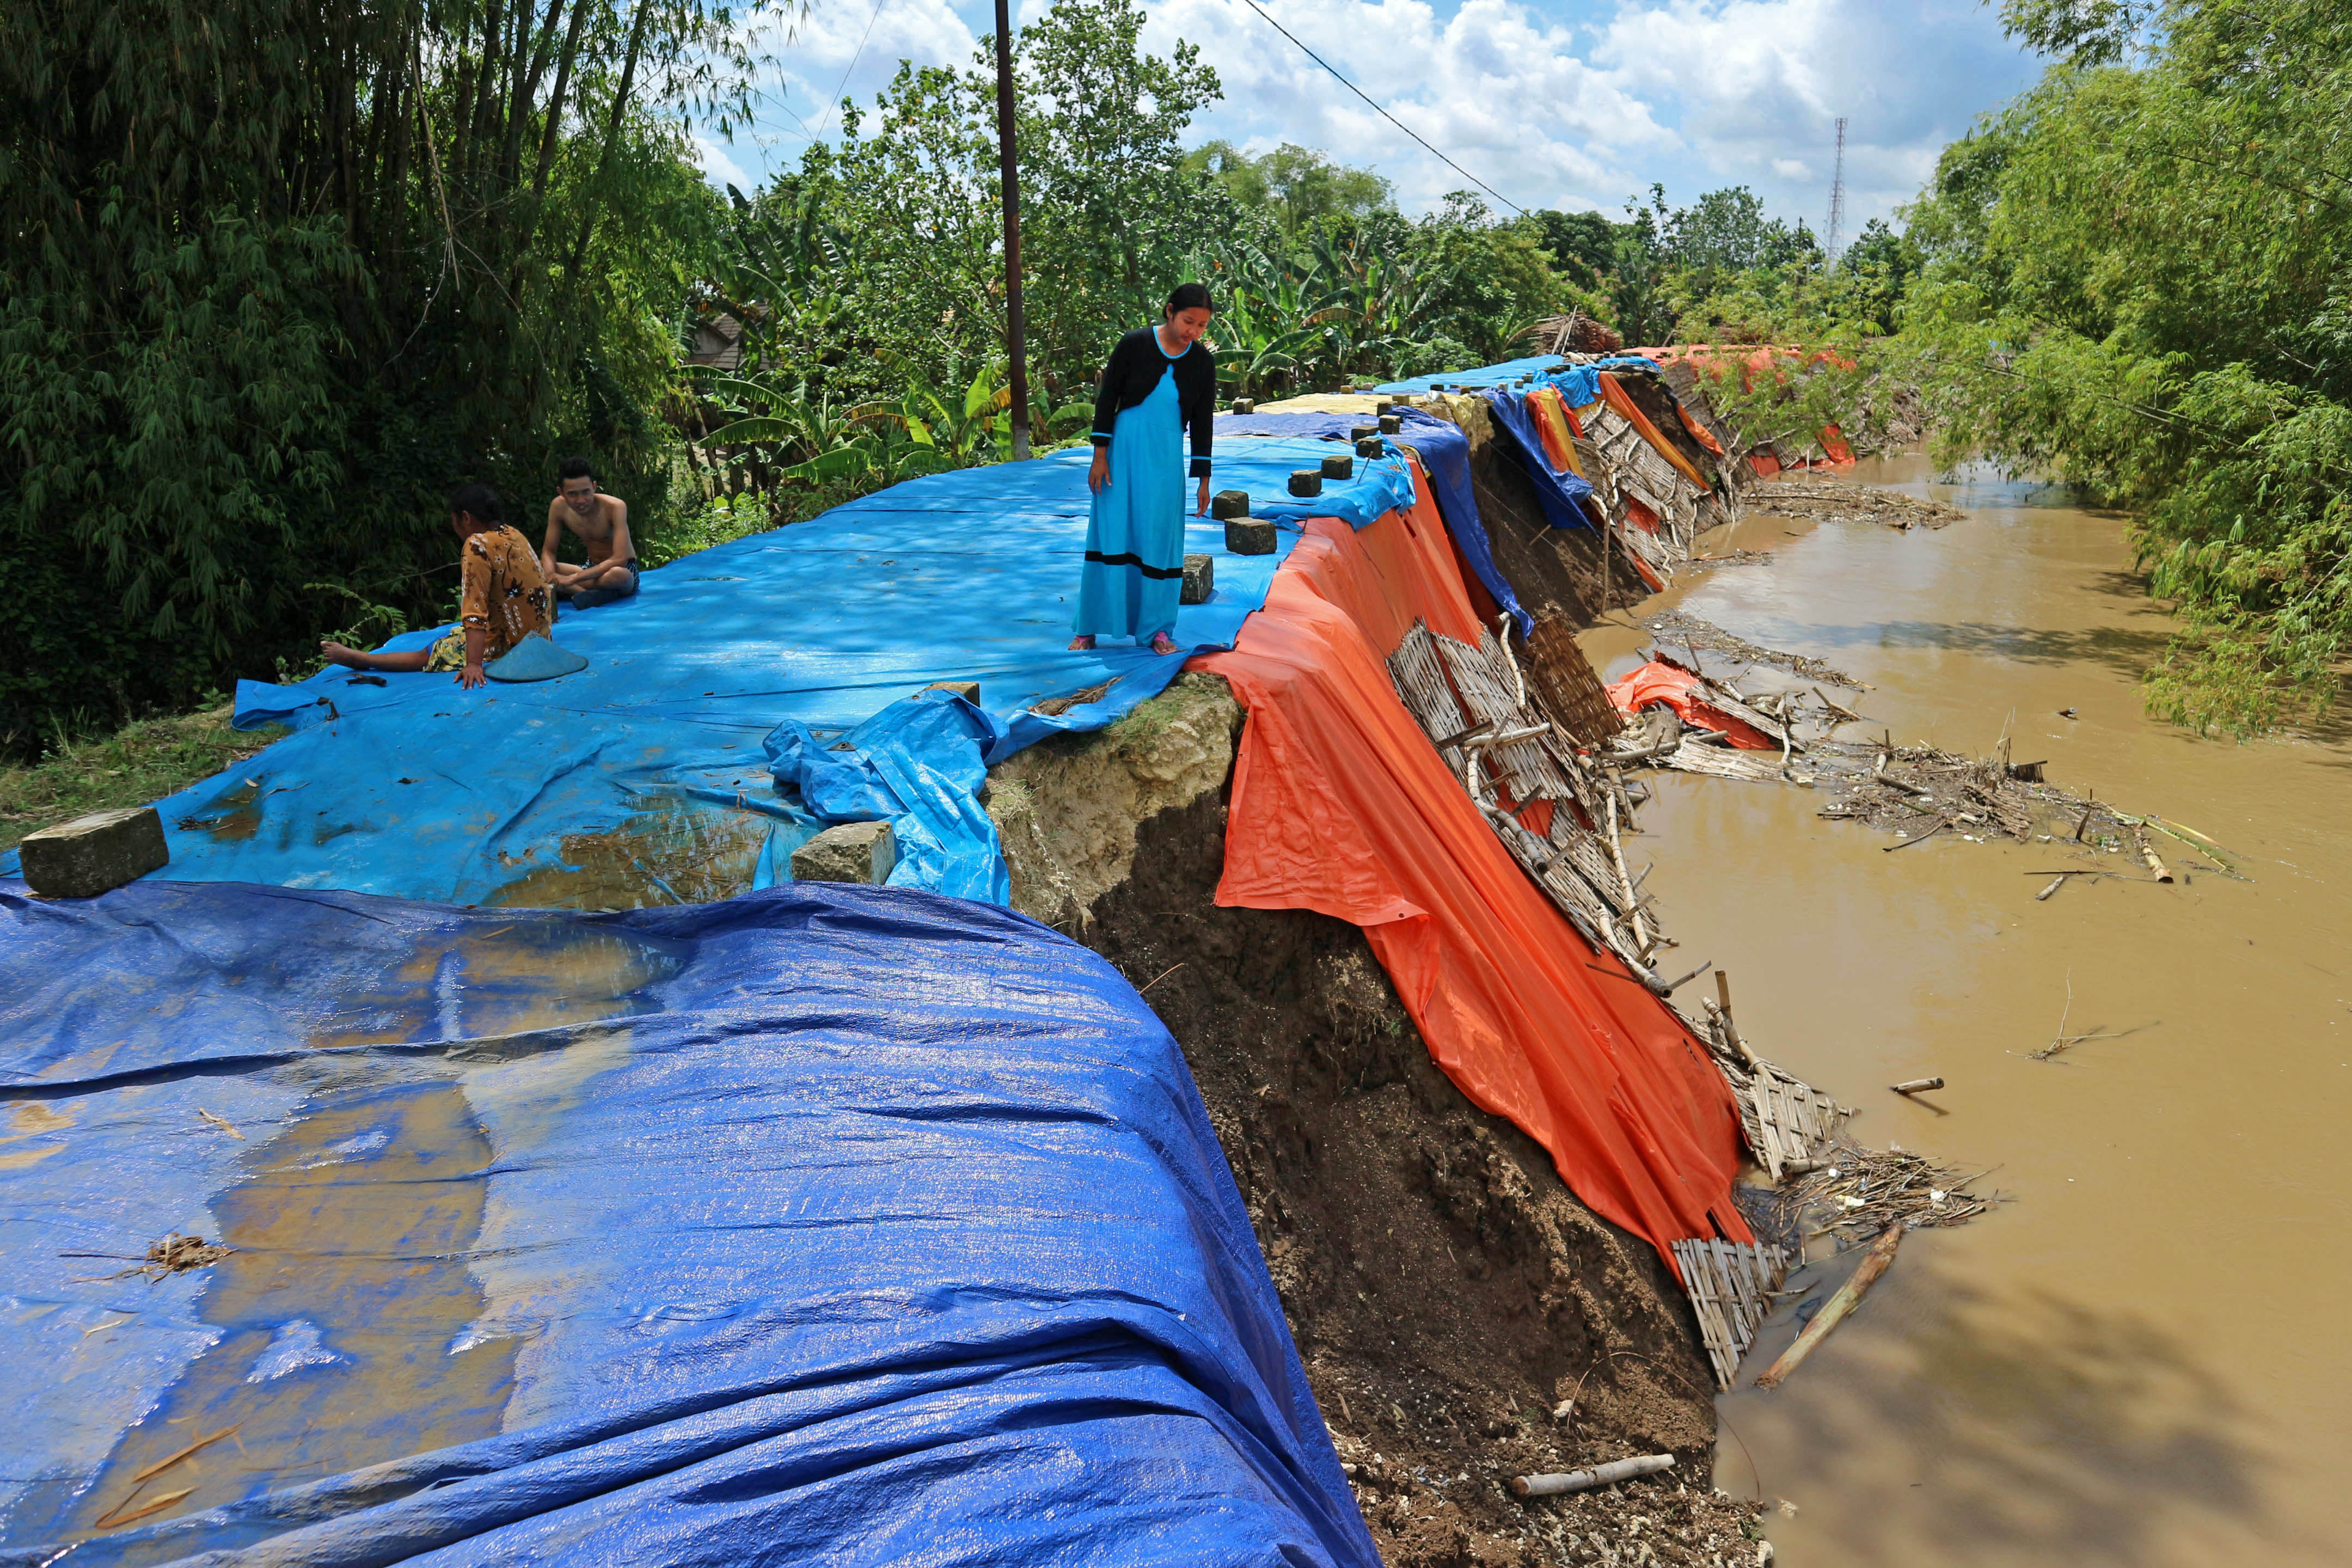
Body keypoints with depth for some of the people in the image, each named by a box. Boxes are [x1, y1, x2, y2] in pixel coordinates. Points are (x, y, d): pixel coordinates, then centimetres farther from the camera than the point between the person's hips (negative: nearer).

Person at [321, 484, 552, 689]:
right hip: (539, 633, 8)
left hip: (511, 640, -8)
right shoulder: (514, 536, 6)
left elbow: (476, 609, -25)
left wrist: (474, 664, -30)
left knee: (430, 655, 7)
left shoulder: (477, 545, -17)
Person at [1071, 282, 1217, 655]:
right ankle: (1090, 628, 9)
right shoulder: (1135, 344, -10)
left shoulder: (1202, 361, -3)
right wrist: (1100, 456, -8)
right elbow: (1107, 398, -5)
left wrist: (1203, 479, 3)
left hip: (1166, 458, 2)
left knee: (1160, 539, 4)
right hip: (1123, 449, -2)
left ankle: (1156, 629, 15)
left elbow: (1203, 422, 3)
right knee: (1110, 533, 1)